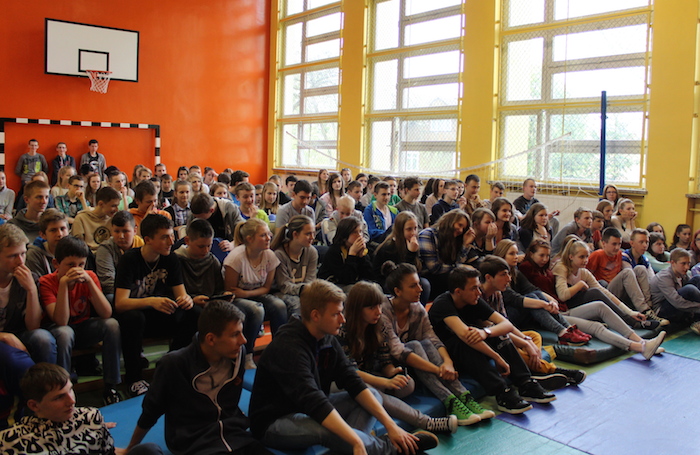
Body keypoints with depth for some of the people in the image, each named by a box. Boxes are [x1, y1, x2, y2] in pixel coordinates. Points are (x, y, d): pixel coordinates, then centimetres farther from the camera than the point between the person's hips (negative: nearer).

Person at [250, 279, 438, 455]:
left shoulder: (328, 340, 0)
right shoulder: (288, 348, -27)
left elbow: (354, 383, -4)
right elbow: (314, 403, -36)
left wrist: (389, 424, -14)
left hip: (312, 413, 9)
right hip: (274, 423, -9)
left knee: (373, 396, -2)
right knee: (328, 429, -37)